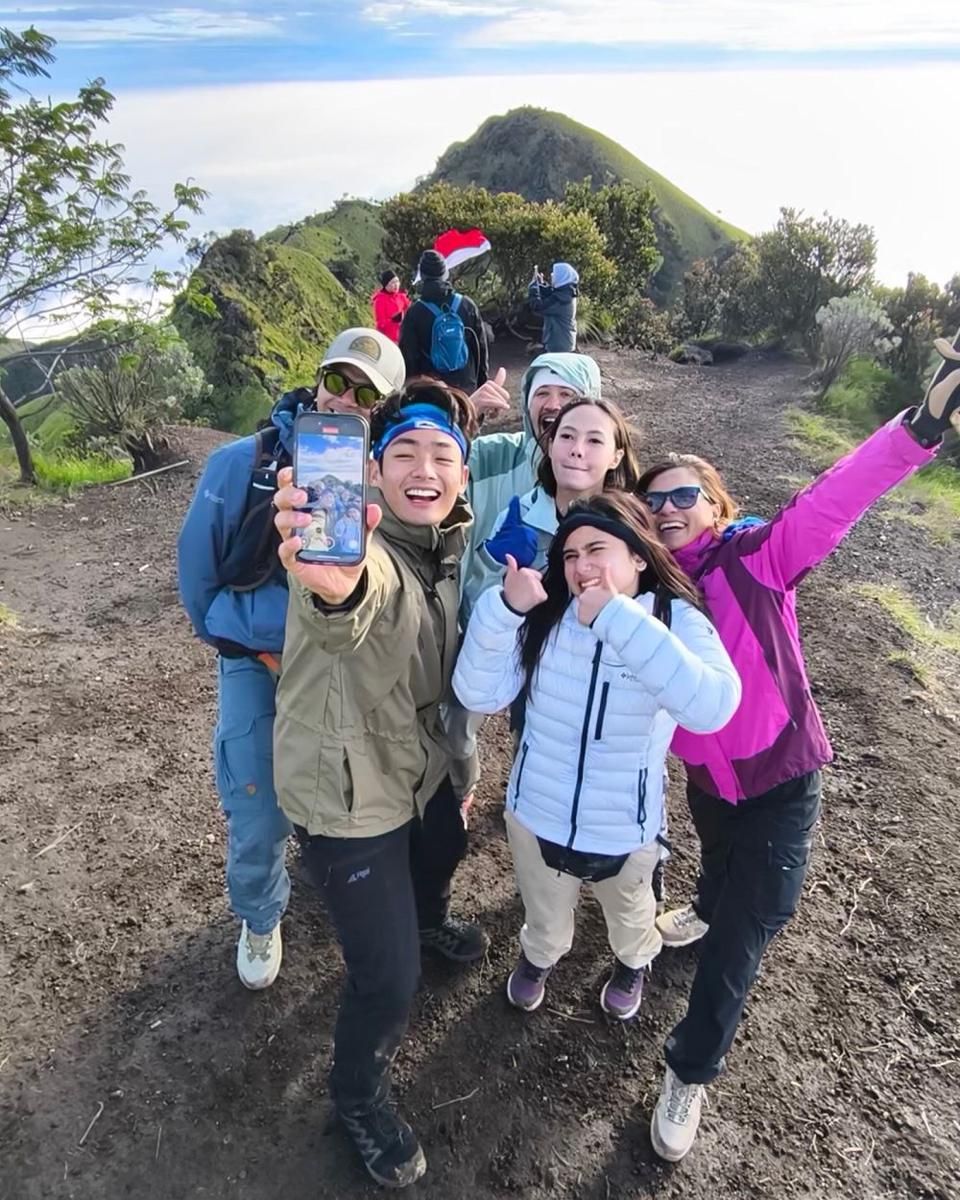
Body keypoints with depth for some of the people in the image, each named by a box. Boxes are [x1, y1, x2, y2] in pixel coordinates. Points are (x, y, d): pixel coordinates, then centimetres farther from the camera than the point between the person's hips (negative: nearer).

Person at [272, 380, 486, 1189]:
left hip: (422, 762, 7)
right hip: (347, 790, -7)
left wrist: (459, 758, 16)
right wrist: (332, 583, -76)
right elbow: (347, 613, -53)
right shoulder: (354, 544, -28)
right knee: (390, 980, 0)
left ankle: (426, 921, 70)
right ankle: (360, 1097, 34)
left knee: (445, 849, 33)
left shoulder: (452, 541, -5)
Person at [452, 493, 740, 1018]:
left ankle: (632, 963, 66)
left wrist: (618, 618, -40)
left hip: (626, 829, -1)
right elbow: (480, 695, -19)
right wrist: (504, 607, -34)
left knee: (629, 913, 31)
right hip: (536, 815, 1)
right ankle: (537, 957, 65)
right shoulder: (546, 613, -14)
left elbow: (712, 707, -39)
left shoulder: (677, 620, -20)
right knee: (544, 918, 29)